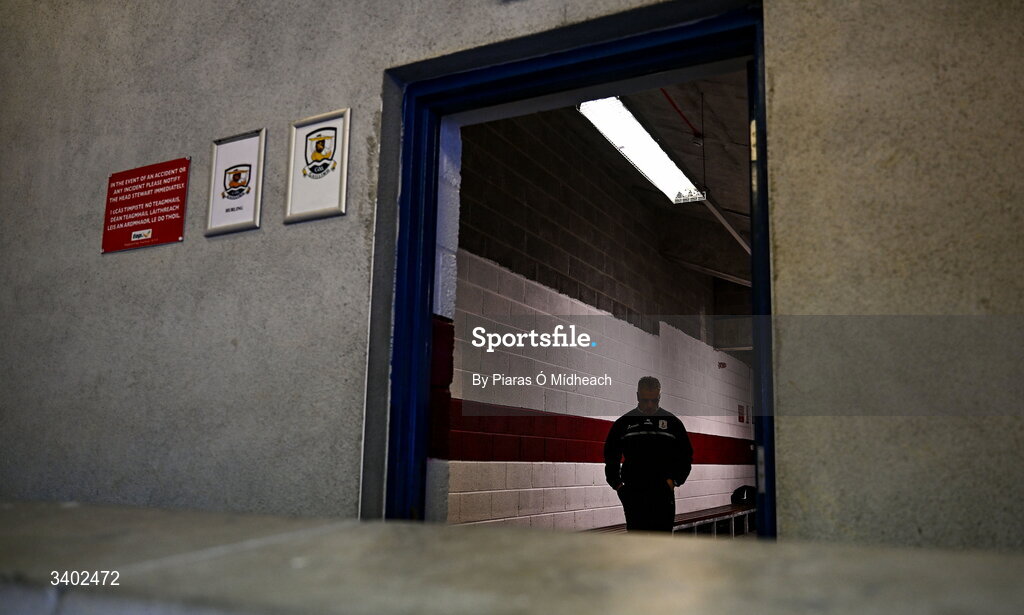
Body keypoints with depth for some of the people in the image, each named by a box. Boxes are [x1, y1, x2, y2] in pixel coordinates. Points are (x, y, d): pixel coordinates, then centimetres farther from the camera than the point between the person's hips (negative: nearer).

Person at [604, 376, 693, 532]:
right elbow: (610, 456, 14)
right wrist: (616, 483, 3)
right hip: (633, 494, 0)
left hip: (663, 495, 0)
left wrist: (675, 480, -1)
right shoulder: (623, 423, 7)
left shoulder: (673, 422, 6)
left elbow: (686, 455, 12)